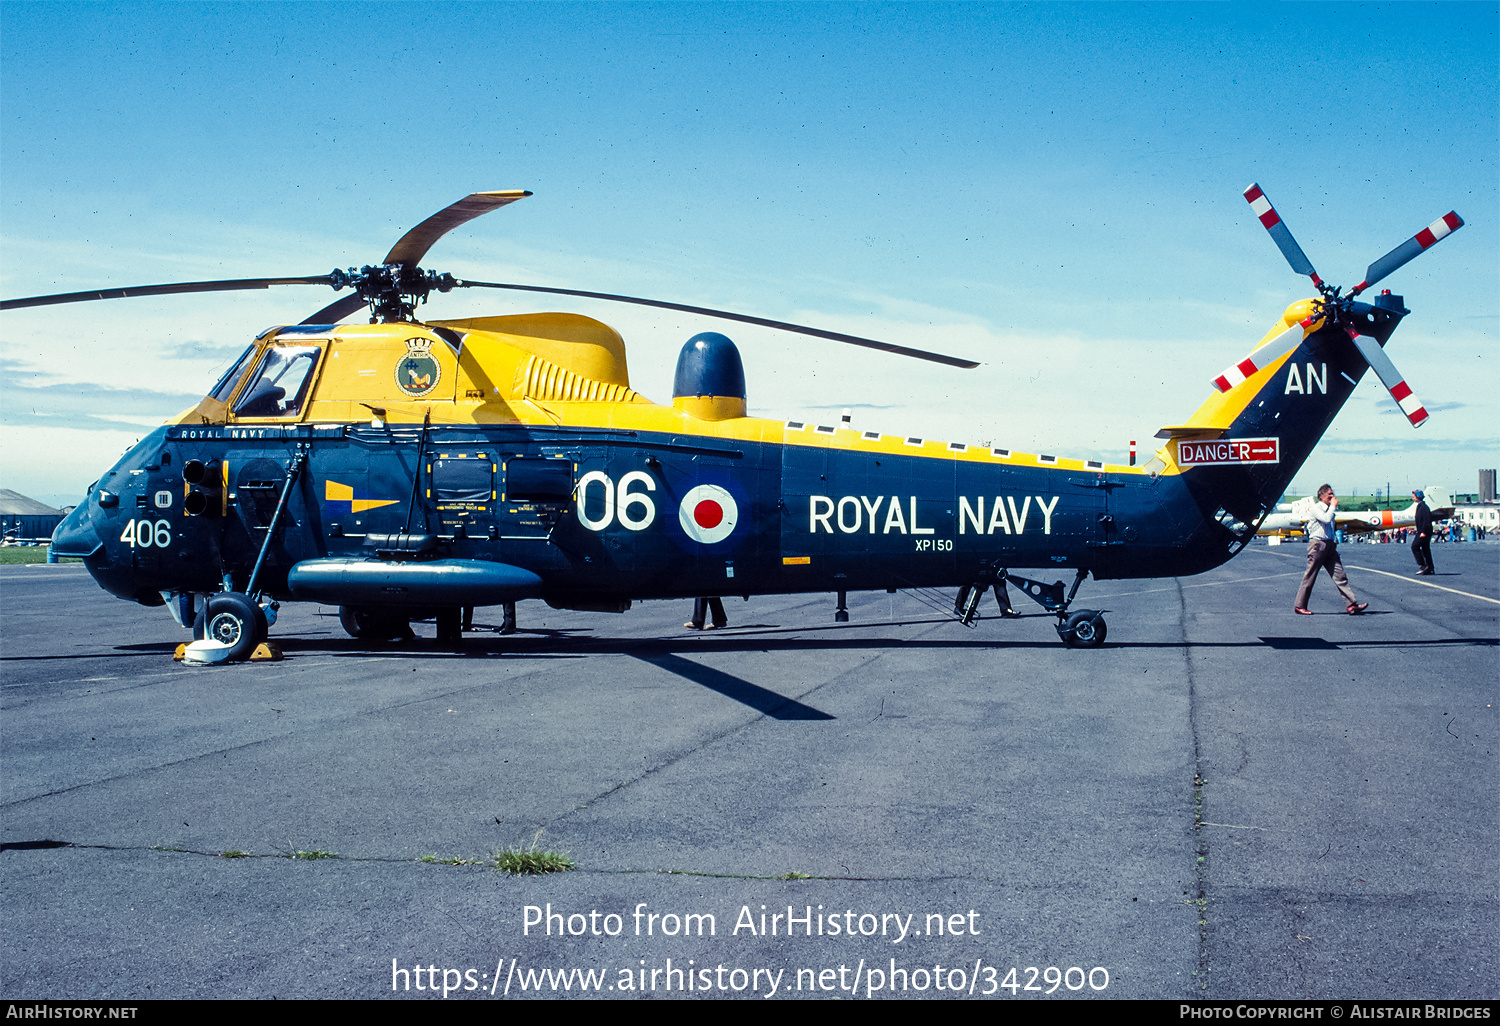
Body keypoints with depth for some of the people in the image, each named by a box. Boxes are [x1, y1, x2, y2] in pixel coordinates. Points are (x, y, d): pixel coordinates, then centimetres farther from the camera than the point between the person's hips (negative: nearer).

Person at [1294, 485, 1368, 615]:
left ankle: (1352, 605, -6)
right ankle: (1300, 606, 6)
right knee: (1310, 577, -2)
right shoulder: (1316, 508, -6)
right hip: (1317, 544, -8)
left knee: (1340, 575, -1)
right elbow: (1326, 519, -23)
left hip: (1329, 545, 8)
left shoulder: (1329, 509, 18)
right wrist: (1333, 506, -10)